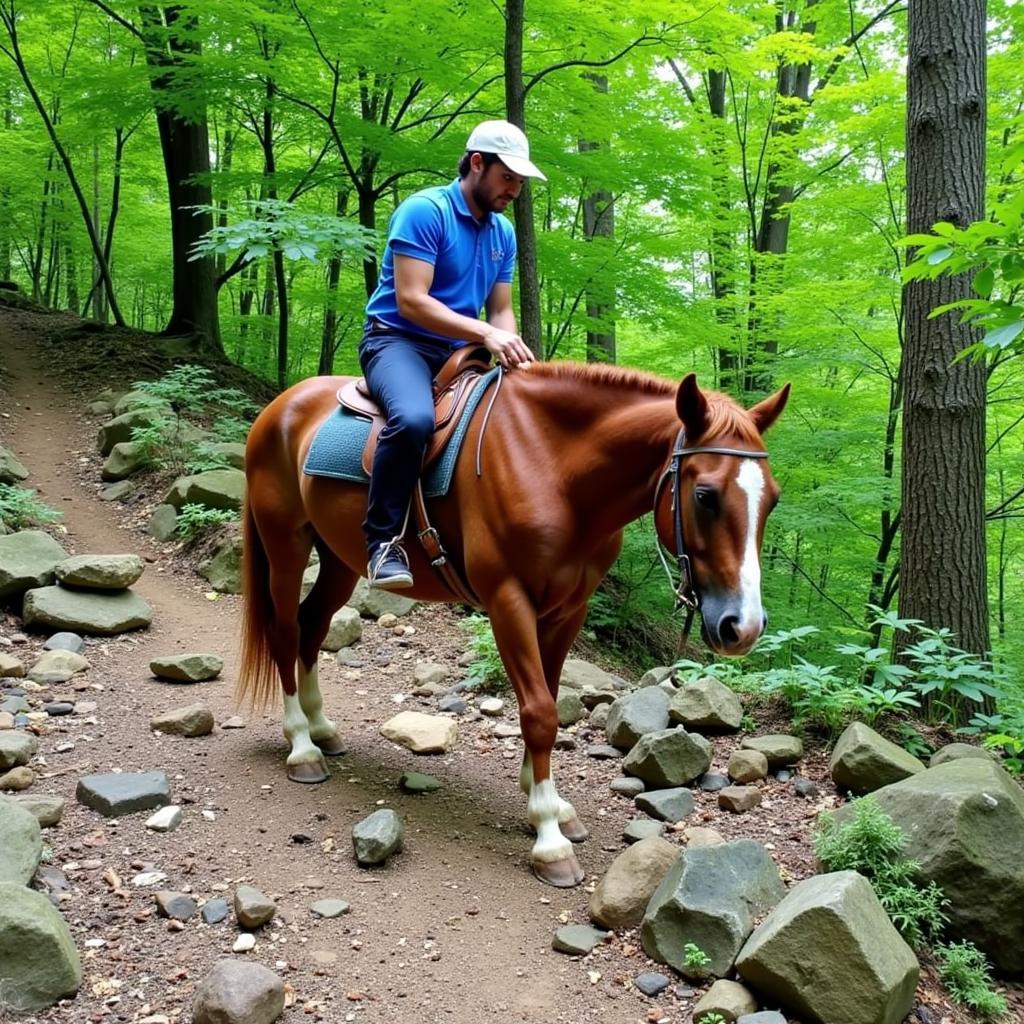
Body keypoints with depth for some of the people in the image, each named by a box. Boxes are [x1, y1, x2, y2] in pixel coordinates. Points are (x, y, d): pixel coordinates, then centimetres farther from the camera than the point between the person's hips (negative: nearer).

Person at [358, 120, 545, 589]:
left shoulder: (504, 232, 11)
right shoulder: (423, 211, -12)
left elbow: (500, 309, 14)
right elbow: (411, 301, -20)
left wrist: (509, 348, -10)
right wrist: (486, 334, -29)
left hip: (459, 352, 8)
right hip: (397, 340, -7)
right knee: (414, 418, -37)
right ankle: (382, 541, -24)